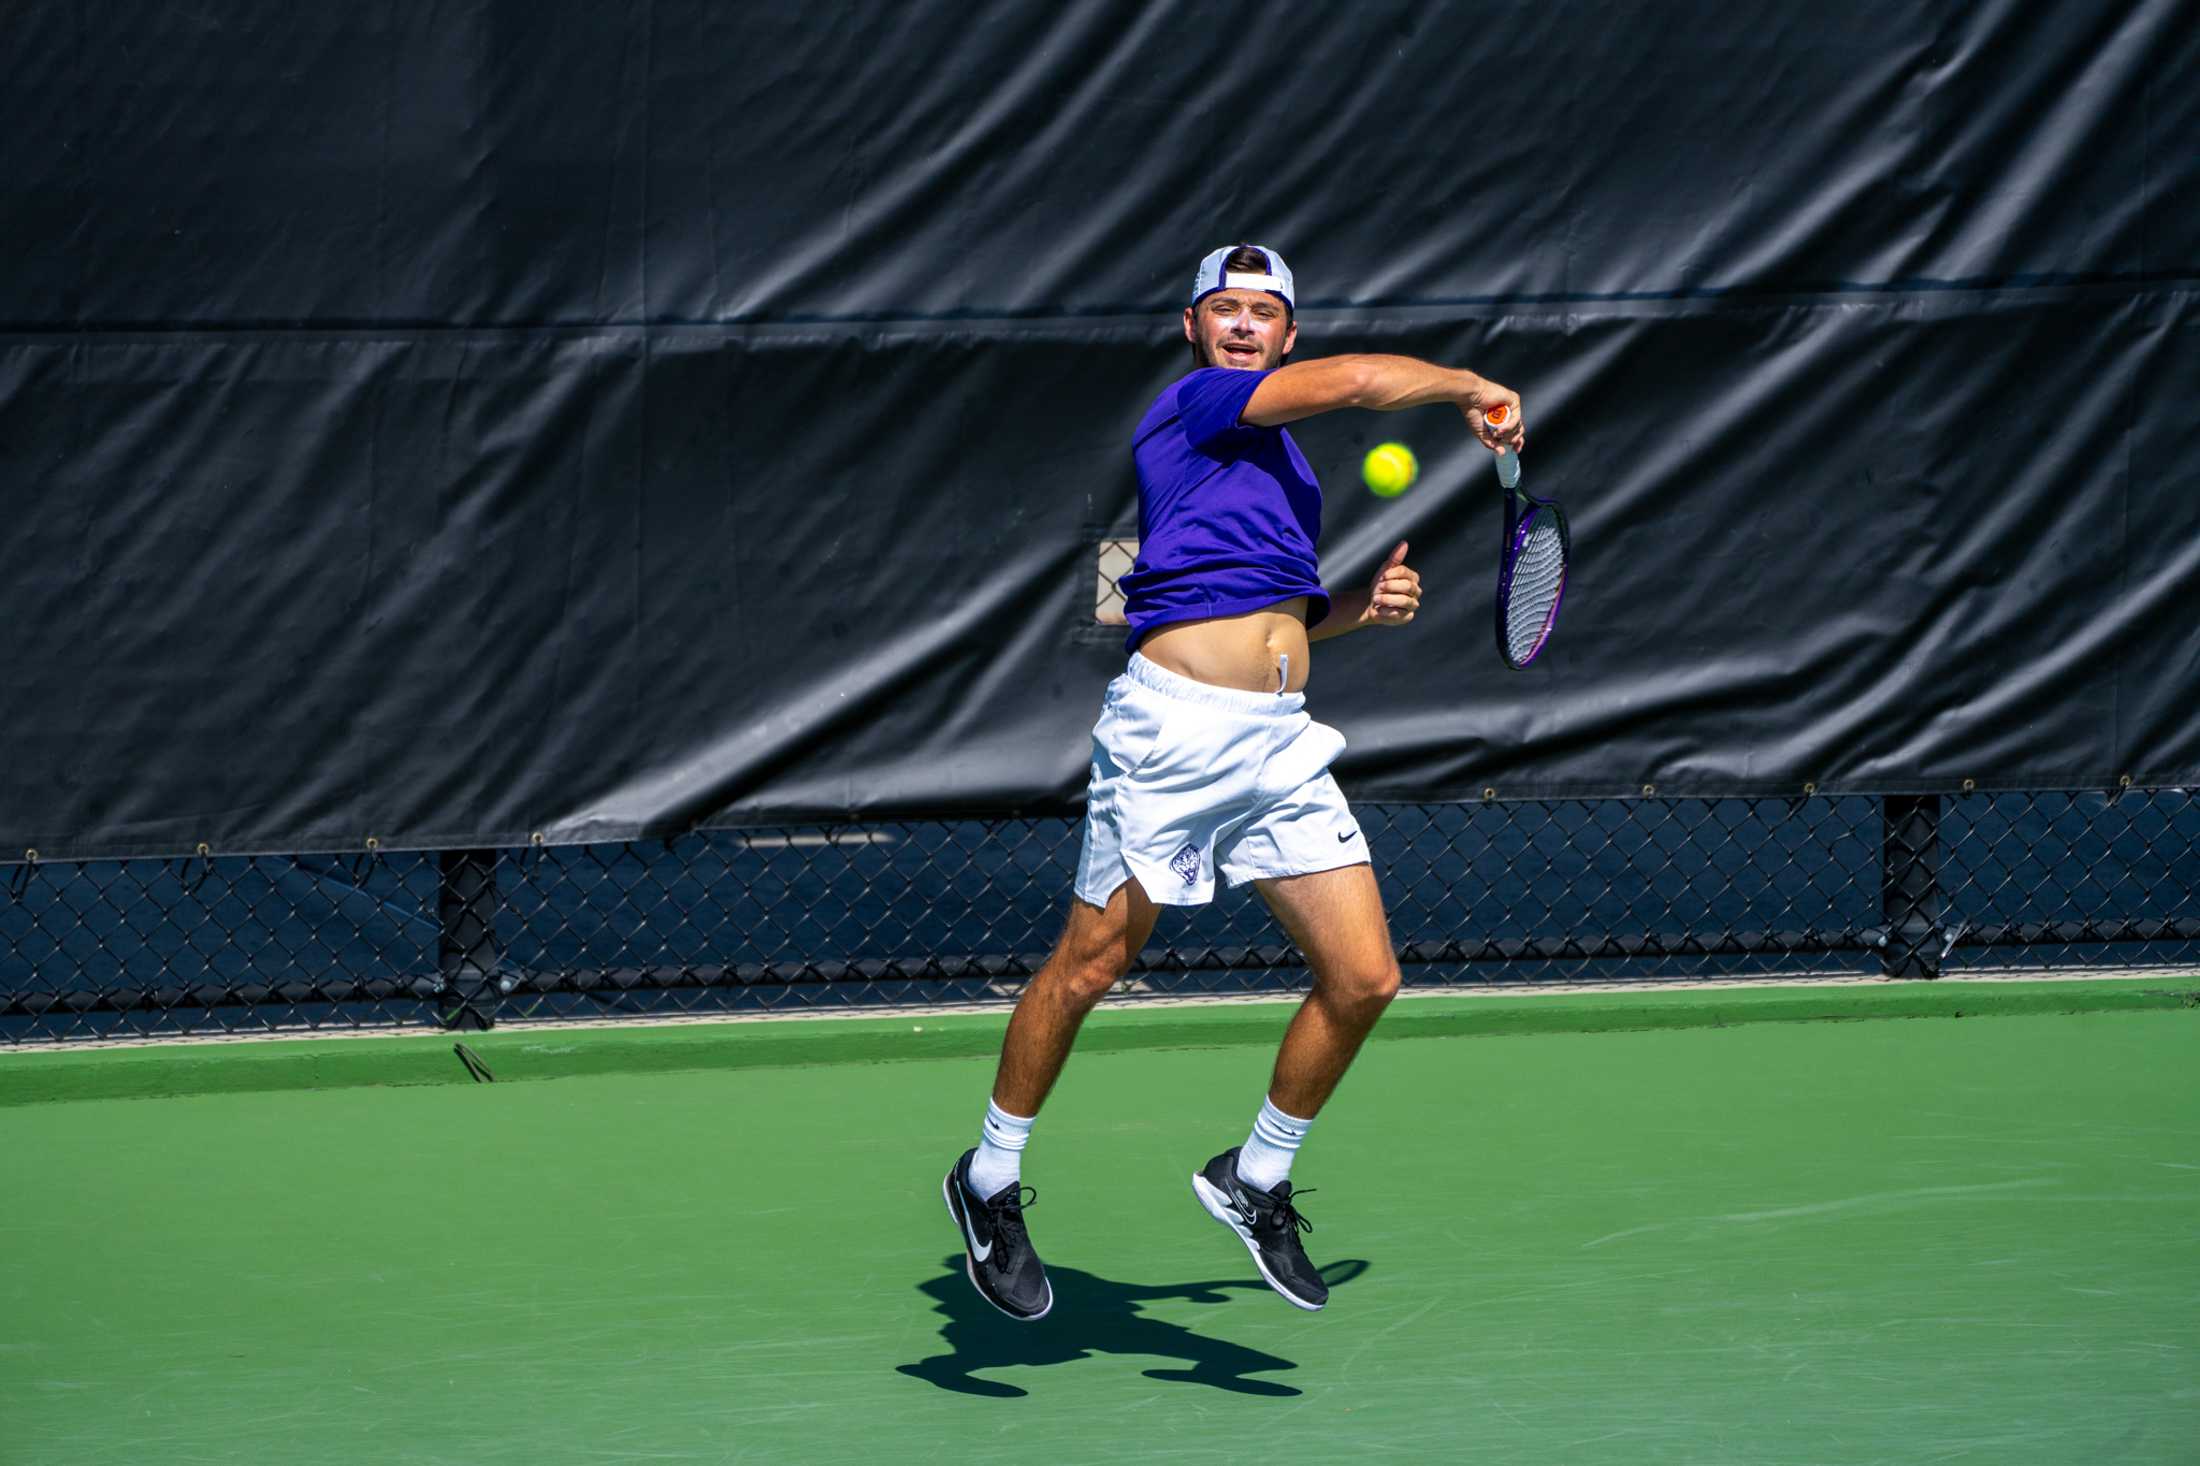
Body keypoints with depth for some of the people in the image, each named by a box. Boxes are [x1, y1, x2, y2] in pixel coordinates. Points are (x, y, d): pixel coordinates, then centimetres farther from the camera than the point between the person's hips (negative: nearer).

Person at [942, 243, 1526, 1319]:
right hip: (1172, 729, -8)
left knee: (1363, 979, -1)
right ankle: (990, 1181, 18)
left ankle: (1256, 1181, 19)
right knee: (1091, 964, 0)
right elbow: (1362, 380, -15)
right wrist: (1471, 388, 0)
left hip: (1280, 744, 8)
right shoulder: (1194, 405, -4)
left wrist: (1361, 606, 14)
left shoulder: (1279, 457, 22)